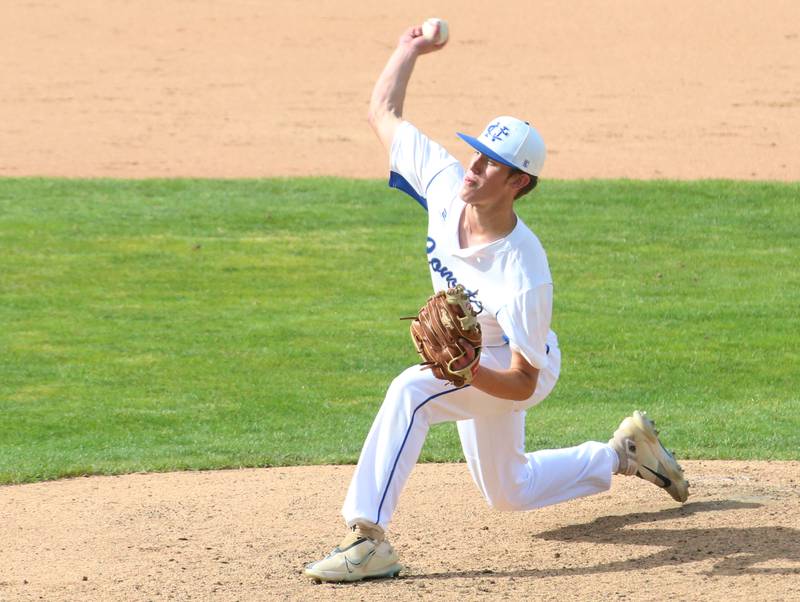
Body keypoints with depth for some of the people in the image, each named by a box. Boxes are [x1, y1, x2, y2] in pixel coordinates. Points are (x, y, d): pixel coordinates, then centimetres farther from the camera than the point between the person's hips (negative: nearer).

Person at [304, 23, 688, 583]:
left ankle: (369, 539, -36)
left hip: (514, 368, -8)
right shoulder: (446, 184, -23)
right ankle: (623, 454, 44)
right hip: (472, 362, 8)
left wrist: (470, 373, -49)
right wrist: (410, 49, -3)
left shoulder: (525, 274, -37)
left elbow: (522, 383, -32)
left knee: (411, 390, -36)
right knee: (508, 492, 25)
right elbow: (383, 112, -8)